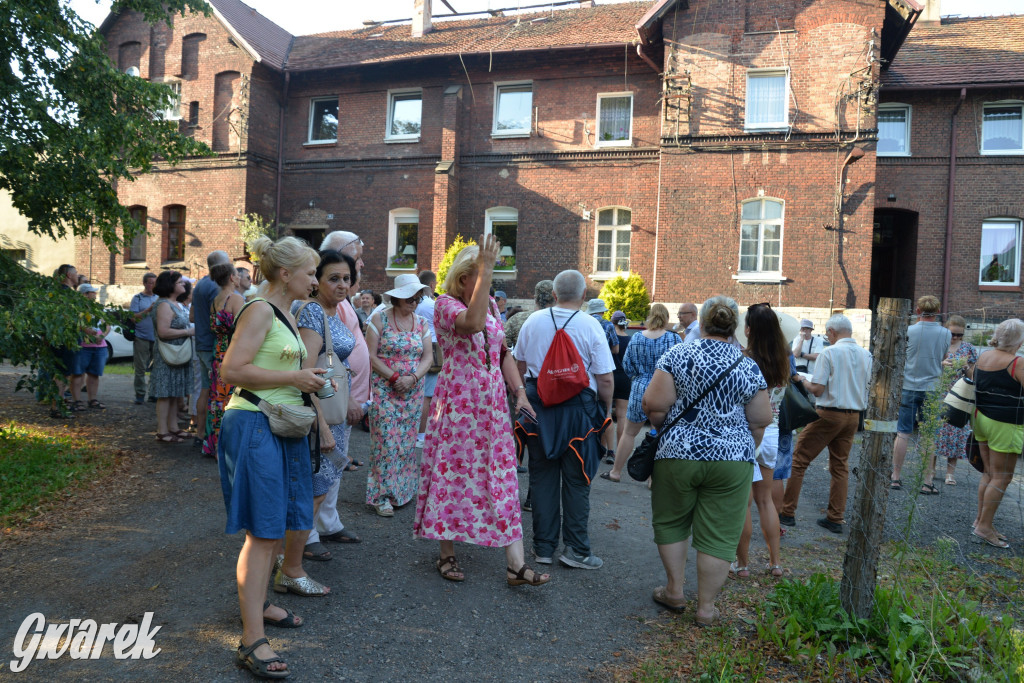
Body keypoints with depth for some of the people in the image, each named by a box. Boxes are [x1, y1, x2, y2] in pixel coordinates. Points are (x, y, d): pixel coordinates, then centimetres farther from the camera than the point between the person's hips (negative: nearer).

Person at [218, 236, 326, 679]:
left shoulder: (286, 314, 16)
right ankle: (252, 641, -3)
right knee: (262, 531, -9)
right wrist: (294, 378, -19)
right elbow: (232, 370, -21)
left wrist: (307, 381, 13)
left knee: (276, 525, 18)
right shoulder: (259, 311, -13)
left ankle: (257, 604, 35)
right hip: (254, 426, -10)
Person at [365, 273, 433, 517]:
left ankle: (401, 491, 20)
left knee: (407, 443, 7)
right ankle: (381, 496, 3)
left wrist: (412, 378, -11)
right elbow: (371, 356, -8)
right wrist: (395, 377, -16)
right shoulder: (379, 319, -3)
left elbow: (428, 357, 5)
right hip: (384, 390, -4)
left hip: (413, 392, 4)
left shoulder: (421, 323, 9)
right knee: (386, 442, -6)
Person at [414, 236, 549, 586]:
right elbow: (473, 323, -32)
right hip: (457, 401, -5)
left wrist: (520, 391, 5)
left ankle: (515, 564, 5)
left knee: (502, 477, 3)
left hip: (493, 401, 6)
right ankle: (447, 554, 21)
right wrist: (485, 268, -30)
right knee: (453, 472, 3)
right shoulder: (445, 304, -8)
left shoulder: (491, 305, 12)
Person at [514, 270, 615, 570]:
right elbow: (605, 379, -12)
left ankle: (543, 546, 19)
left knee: (542, 477, 11)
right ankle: (576, 550, 14)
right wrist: (606, 409, 4)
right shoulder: (591, 326, -10)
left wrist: (526, 393, 29)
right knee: (576, 481, 7)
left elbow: (519, 364, 13)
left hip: (539, 405, 3)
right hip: (579, 408, -3)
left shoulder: (533, 321, 1)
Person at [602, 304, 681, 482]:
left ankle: (616, 472, 23)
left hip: (640, 390, 2)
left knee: (629, 433, 14)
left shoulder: (636, 338, -2)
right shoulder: (674, 338, -8)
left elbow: (626, 365, 2)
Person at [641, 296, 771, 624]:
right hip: (732, 461, 1)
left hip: (678, 454, -1)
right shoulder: (749, 367, -1)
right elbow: (760, 420, 3)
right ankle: (706, 608, 16)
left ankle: (674, 591, 27)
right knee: (718, 535, 8)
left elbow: (655, 404, -10)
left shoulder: (678, 355, -6)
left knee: (671, 522, 19)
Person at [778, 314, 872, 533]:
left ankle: (787, 513, 5)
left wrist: (801, 380, 4)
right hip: (853, 416, 6)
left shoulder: (829, 353, -12)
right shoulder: (865, 355, 6)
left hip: (829, 414, -6)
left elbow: (817, 389, -14)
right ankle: (835, 519, 16)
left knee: (799, 461, 3)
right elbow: (867, 388, 12)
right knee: (840, 467, 14)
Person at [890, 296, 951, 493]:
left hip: (909, 387, 0)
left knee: (903, 434, 5)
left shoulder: (910, 331, -8)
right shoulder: (946, 334, -4)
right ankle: (927, 482, 7)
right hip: (932, 388, 0)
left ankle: (896, 477, 11)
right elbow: (944, 360, 7)